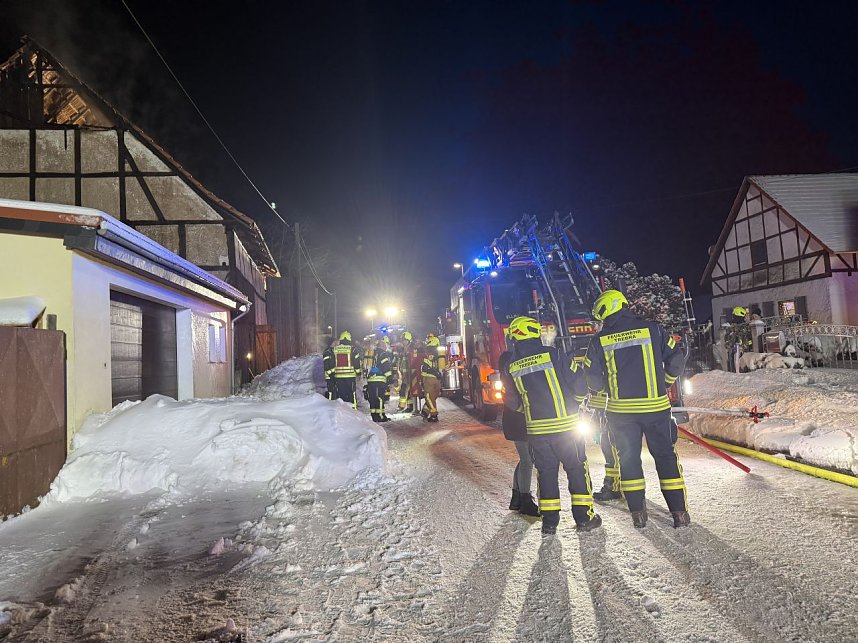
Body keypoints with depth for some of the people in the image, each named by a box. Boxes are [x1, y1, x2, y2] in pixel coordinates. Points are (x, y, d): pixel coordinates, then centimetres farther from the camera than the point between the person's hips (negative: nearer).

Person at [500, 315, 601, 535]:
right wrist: (577, 397, 14)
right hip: (565, 425, -3)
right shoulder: (552, 354, -10)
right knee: (577, 468, 11)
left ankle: (549, 522, 15)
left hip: (536, 429, 3)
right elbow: (579, 384, -7)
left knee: (546, 472, 13)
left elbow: (513, 402, 8)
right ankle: (584, 517, 16)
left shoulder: (510, 367, 0)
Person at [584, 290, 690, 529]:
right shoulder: (653, 329, -1)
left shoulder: (599, 340, -2)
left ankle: (638, 513, 14)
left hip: (621, 410, 0)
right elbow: (676, 359, 3)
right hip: (655, 406, 0)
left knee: (628, 457, 12)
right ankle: (679, 511, 13)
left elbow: (592, 378, 1)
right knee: (665, 455, 12)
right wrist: (664, 384, 18)